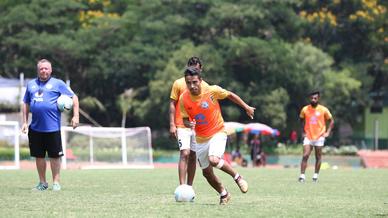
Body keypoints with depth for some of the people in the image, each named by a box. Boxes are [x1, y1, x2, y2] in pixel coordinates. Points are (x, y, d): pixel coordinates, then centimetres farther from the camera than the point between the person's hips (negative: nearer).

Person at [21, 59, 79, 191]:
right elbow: (26, 104, 22)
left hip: (53, 127, -4)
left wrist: (76, 116, -6)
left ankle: (56, 182, 6)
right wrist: (25, 122, 15)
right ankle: (42, 183, 19)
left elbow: (74, 97, 3)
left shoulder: (58, 84, 3)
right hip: (35, 128, 4)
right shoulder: (31, 85, 15)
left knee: (55, 156, -2)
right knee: (39, 156, 8)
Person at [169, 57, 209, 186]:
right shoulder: (179, 83, -1)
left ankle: (189, 186, 14)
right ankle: (182, 186, -20)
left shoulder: (204, 86, 8)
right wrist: (172, 125, -8)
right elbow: (172, 104, 0)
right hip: (182, 126, -4)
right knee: (185, 154, -16)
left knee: (193, 156, 7)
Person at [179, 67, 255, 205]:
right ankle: (223, 194, 33)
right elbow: (185, 119, 1)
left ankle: (237, 177, -5)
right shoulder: (183, 99, -10)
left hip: (217, 133, -4)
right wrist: (188, 124, -22)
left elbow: (230, 95, 0)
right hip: (201, 139, 4)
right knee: (206, 173, 8)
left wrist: (247, 107, 7)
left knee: (213, 160, -30)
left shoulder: (212, 91, -17)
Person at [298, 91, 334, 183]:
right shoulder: (305, 109, 2)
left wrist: (327, 132, -2)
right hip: (308, 137, 1)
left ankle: (316, 175, 15)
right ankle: (302, 175, -11)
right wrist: (303, 132, 10)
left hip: (319, 136, -1)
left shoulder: (323, 110, -3)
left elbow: (331, 121, 6)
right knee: (305, 156, -10)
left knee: (318, 157, 5)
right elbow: (302, 121, 19)